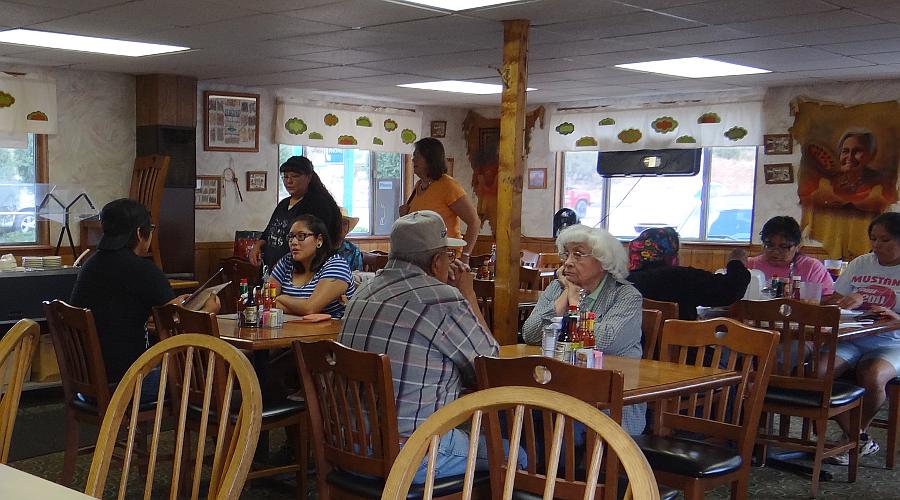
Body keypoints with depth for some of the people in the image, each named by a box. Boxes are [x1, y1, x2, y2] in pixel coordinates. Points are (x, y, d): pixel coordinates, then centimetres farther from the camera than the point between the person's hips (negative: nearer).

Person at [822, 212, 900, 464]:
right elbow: (832, 301, 11)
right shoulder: (860, 264, 13)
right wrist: (846, 302, -12)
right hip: (851, 339, 3)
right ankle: (859, 438, -9)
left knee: (873, 377, -35)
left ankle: (859, 431, -3)